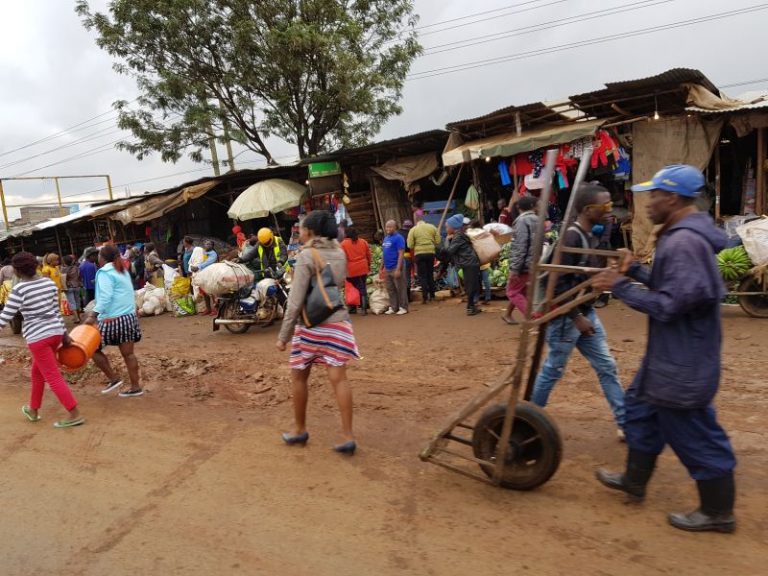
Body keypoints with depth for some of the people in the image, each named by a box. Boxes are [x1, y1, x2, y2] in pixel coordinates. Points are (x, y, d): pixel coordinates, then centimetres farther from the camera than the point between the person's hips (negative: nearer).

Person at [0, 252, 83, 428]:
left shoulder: (19, 290, -15)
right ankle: (33, 410, 37)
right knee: (37, 372, 24)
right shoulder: (49, 283, 3)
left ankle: (75, 415, -2)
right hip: (55, 332, 7)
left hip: (37, 337, -7)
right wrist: (64, 333, 17)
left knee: (53, 377, -1)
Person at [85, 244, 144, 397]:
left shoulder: (105, 272, -9)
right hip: (129, 316, 8)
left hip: (113, 319, -8)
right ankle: (136, 387, 12)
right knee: (128, 353, 10)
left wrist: (93, 315, -25)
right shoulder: (122, 270, 15)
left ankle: (113, 379, 10)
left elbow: (105, 297, -20)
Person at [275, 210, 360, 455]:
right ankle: (348, 436, 0)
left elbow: (296, 301, -14)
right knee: (339, 378, 2)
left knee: (299, 377, 13)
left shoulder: (306, 256, -11)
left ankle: (300, 430, 26)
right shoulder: (340, 253, 6)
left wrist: (283, 335, -9)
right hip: (337, 322, 5)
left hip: (311, 325, -4)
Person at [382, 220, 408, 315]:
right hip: (387, 268, 8)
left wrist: (398, 269, -19)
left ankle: (403, 307, 7)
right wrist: (382, 267, 16)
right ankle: (393, 307, 20)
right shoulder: (385, 238, 14)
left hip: (395, 268, -8)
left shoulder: (398, 238, -9)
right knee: (390, 289, 12)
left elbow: (401, 254, -14)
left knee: (400, 289, 0)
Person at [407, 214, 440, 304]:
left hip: (419, 253, -3)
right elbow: (438, 242, 1)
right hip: (431, 252, 3)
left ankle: (425, 297, -3)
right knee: (430, 274, 16)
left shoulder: (413, 230, -1)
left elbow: (410, 245, -7)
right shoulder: (432, 227, 6)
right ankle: (432, 295, 20)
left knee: (422, 275, 3)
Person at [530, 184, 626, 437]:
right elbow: (559, 284, -25)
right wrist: (576, 317, -21)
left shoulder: (587, 236, 9)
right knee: (553, 370, 5)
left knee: (607, 367, 11)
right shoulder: (571, 237, -21)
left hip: (586, 313, 9)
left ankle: (625, 423, 19)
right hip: (566, 317, -9)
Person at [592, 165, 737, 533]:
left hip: (682, 361, -11)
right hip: (672, 353, 11)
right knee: (642, 407, 21)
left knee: (694, 433, 4)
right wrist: (636, 271, 7)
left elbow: (669, 304, -27)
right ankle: (634, 481, 37)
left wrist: (620, 287, -19)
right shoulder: (685, 235, 9)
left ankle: (718, 512, 22)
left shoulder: (683, 243, -25)